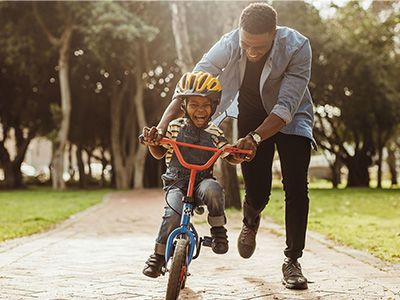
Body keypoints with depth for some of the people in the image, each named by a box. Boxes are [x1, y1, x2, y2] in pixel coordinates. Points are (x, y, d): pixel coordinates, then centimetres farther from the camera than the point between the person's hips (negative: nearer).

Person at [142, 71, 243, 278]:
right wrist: (152, 142, -11)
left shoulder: (214, 133, 4)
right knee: (173, 214, -28)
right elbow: (159, 154, 10)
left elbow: (231, 158, 9)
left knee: (212, 189, -36)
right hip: (176, 183, 0)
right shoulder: (175, 127, 1)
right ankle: (158, 255, -7)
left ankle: (218, 230, -13)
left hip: (202, 181, 1)